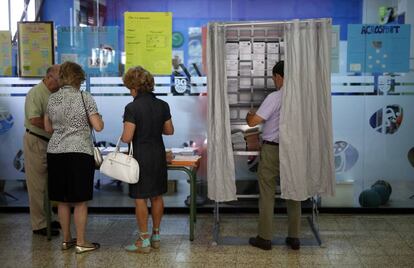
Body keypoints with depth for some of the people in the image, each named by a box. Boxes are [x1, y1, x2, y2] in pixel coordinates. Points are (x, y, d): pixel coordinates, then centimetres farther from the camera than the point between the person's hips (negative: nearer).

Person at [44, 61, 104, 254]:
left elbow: (48, 128, 15)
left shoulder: (52, 99, 8)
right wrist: (97, 117, 11)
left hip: (55, 153, 5)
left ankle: (66, 240, 23)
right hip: (79, 153, -5)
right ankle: (81, 243, 9)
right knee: (80, 201, 3)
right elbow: (98, 126, -10)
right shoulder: (84, 97, -7)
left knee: (62, 200, 13)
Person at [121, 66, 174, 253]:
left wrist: (122, 137, 5)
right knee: (157, 196, 14)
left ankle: (144, 241, 9)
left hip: (141, 156, -6)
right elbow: (169, 131, 9)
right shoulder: (162, 105, 1)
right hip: (159, 154, 6)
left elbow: (127, 137, -17)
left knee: (140, 198, 3)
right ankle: (156, 236, 23)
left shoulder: (132, 108, -16)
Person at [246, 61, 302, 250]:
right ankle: (294, 238, 17)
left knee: (267, 195, 5)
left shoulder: (274, 98, -14)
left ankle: (265, 238, 10)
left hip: (272, 150, -5)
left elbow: (252, 122, -16)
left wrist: (249, 115, 8)